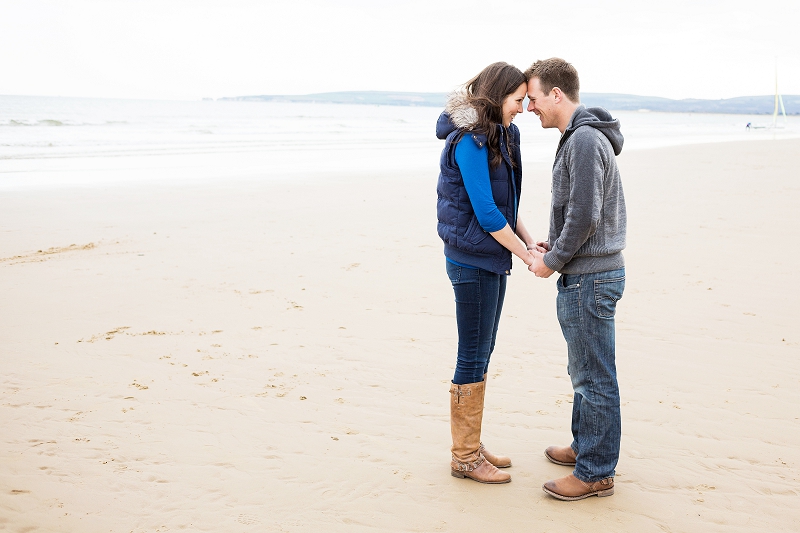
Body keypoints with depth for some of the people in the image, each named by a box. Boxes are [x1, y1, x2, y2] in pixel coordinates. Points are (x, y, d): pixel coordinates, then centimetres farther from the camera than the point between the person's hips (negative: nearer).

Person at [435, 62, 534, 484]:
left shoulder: (499, 137, 12)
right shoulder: (469, 141, -17)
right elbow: (485, 211, -20)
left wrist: (528, 240, 4)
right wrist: (527, 256, -14)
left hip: (492, 258, 9)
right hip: (472, 261, -9)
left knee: (481, 354, 15)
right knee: (472, 358, -1)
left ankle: (471, 445, 26)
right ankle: (464, 458, 10)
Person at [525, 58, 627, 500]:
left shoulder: (585, 140, -18)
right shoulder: (579, 136, 15)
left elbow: (584, 215, -23)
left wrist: (552, 261, -12)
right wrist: (553, 244, 10)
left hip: (590, 277, -11)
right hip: (588, 272, 11)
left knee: (595, 377, -1)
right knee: (585, 372, 21)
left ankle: (595, 473, 9)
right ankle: (586, 447, 35)